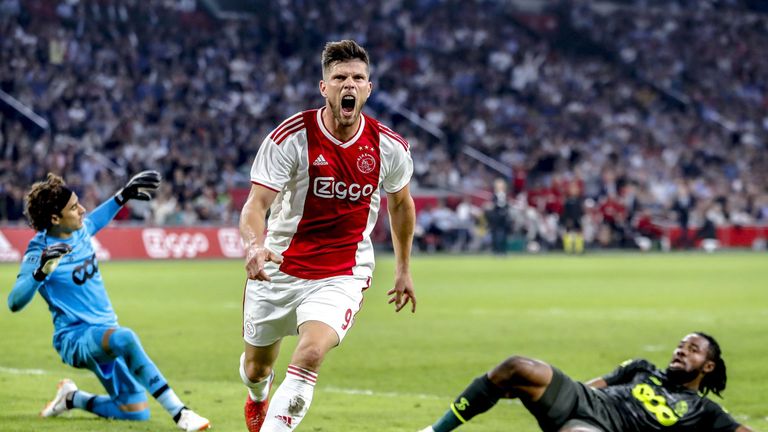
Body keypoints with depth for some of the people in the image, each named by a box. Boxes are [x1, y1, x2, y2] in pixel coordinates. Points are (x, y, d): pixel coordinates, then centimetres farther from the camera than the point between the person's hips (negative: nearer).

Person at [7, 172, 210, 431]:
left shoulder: (79, 230, 2)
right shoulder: (39, 252, -18)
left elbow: (95, 220, 30)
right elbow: (14, 303, -32)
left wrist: (123, 196, 22)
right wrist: (41, 272, -45)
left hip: (103, 337, 8)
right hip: (75, 339, -8)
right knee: (125, 338, -40)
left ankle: (72, 399, 30)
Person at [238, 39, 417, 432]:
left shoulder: (389, 147, -6)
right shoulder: (291, 137, -16)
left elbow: (400, 204, 14)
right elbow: (255, 204, -22)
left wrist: (403, 269, 20)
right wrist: (254, 246, -44)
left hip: (342, 276, 0)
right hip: (279, 269, 0)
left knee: (310, 354, -27)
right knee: (256, 368, 17)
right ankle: (258, 398, 56)